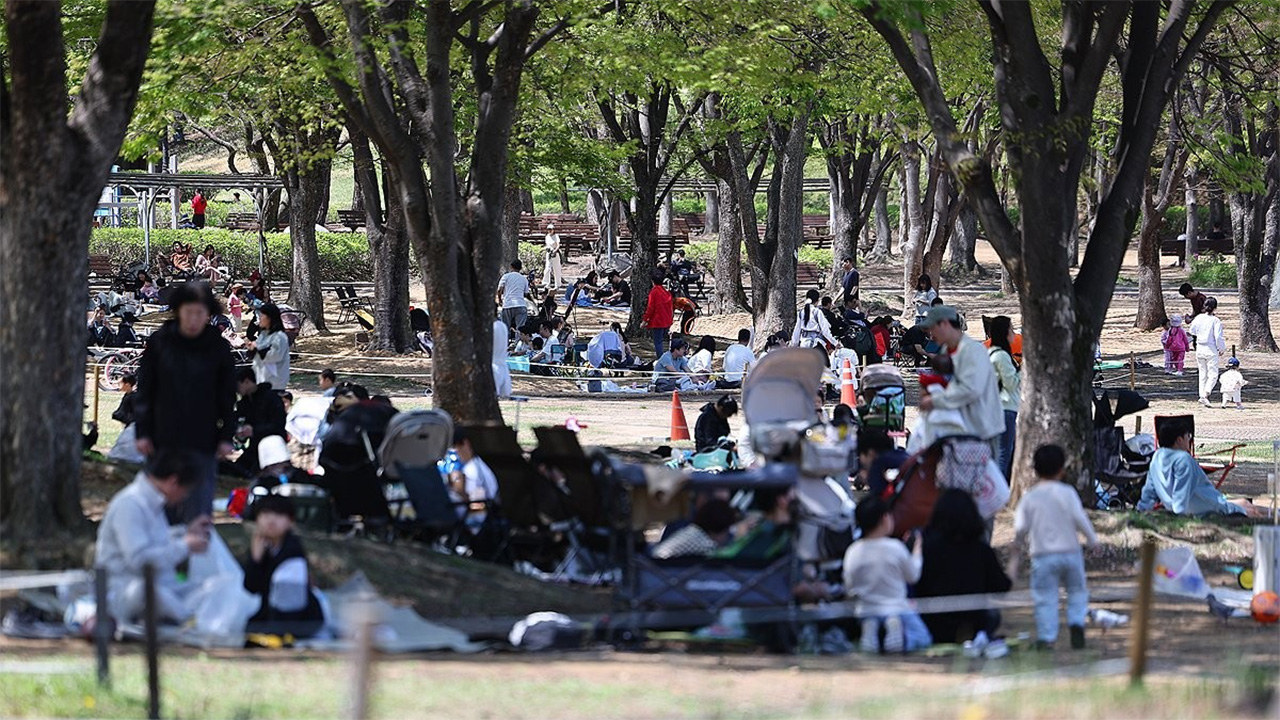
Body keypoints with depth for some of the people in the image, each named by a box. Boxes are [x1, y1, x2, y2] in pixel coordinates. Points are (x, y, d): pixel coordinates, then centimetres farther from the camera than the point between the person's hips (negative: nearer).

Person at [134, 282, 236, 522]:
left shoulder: (218, 347, 0)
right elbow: (144, 391, 3)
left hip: (203, 441, -1)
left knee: (199, 503, -4)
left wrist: (226, 436, 1)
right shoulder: (159, 342, 0)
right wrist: (142, 432, -1)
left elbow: (227, 396, 5)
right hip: (164, 437, 1)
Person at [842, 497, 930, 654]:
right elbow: (913, 576, 1)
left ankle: (871, 632, -7)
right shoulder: (895, 547, -15)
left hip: (867, 613, 4)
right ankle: (896, 629, -18)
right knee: (923, 639, 14)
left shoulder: (852, 552, -8)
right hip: (897, 610, -4)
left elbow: (850, 589, 1)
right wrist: (918, 549, 16)